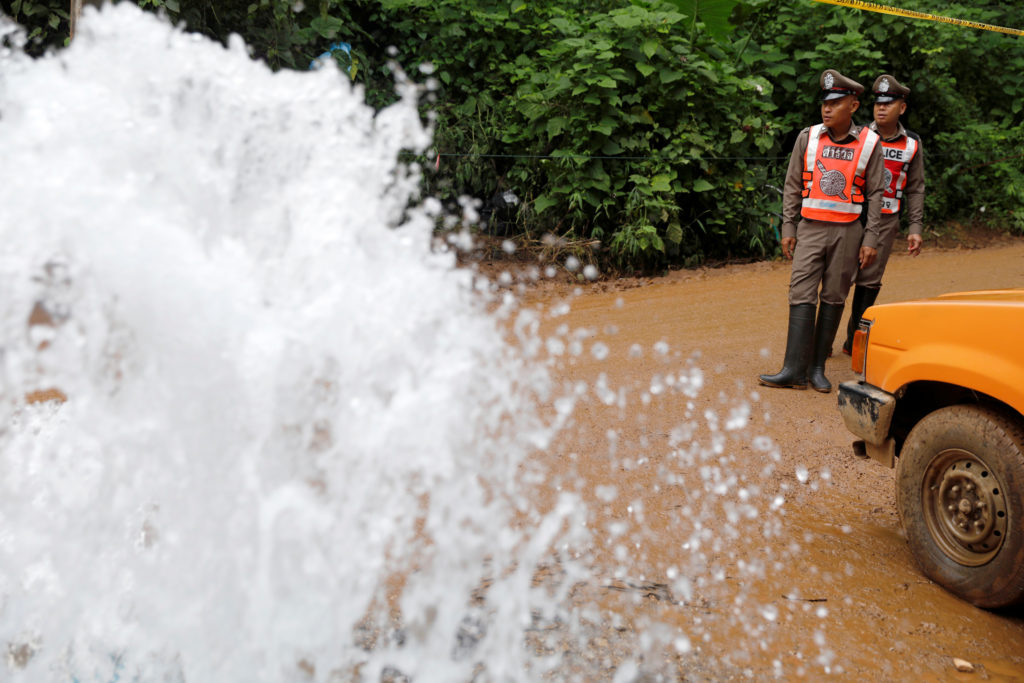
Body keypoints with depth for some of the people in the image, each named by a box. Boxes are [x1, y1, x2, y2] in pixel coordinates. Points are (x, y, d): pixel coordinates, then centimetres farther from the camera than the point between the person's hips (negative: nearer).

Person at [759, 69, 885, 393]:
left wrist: (870, 238, -2)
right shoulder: (807, 137, 3)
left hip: (847, 231, 0)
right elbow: (792, 185, 8)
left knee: (833, 299, 4)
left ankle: (817, 367, 12)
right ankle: (794, 370, -9)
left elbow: (875, 193, 3)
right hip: (811, 229, 1)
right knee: (802, 296, -7)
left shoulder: (869, 144, 0)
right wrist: (788, 228, 3)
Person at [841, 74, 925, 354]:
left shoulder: (912, 145, 6)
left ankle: (854, 340, 18)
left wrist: (915, 228, 3)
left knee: (869, 282, 6)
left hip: (886, 221, 2)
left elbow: (915, 189, 10)